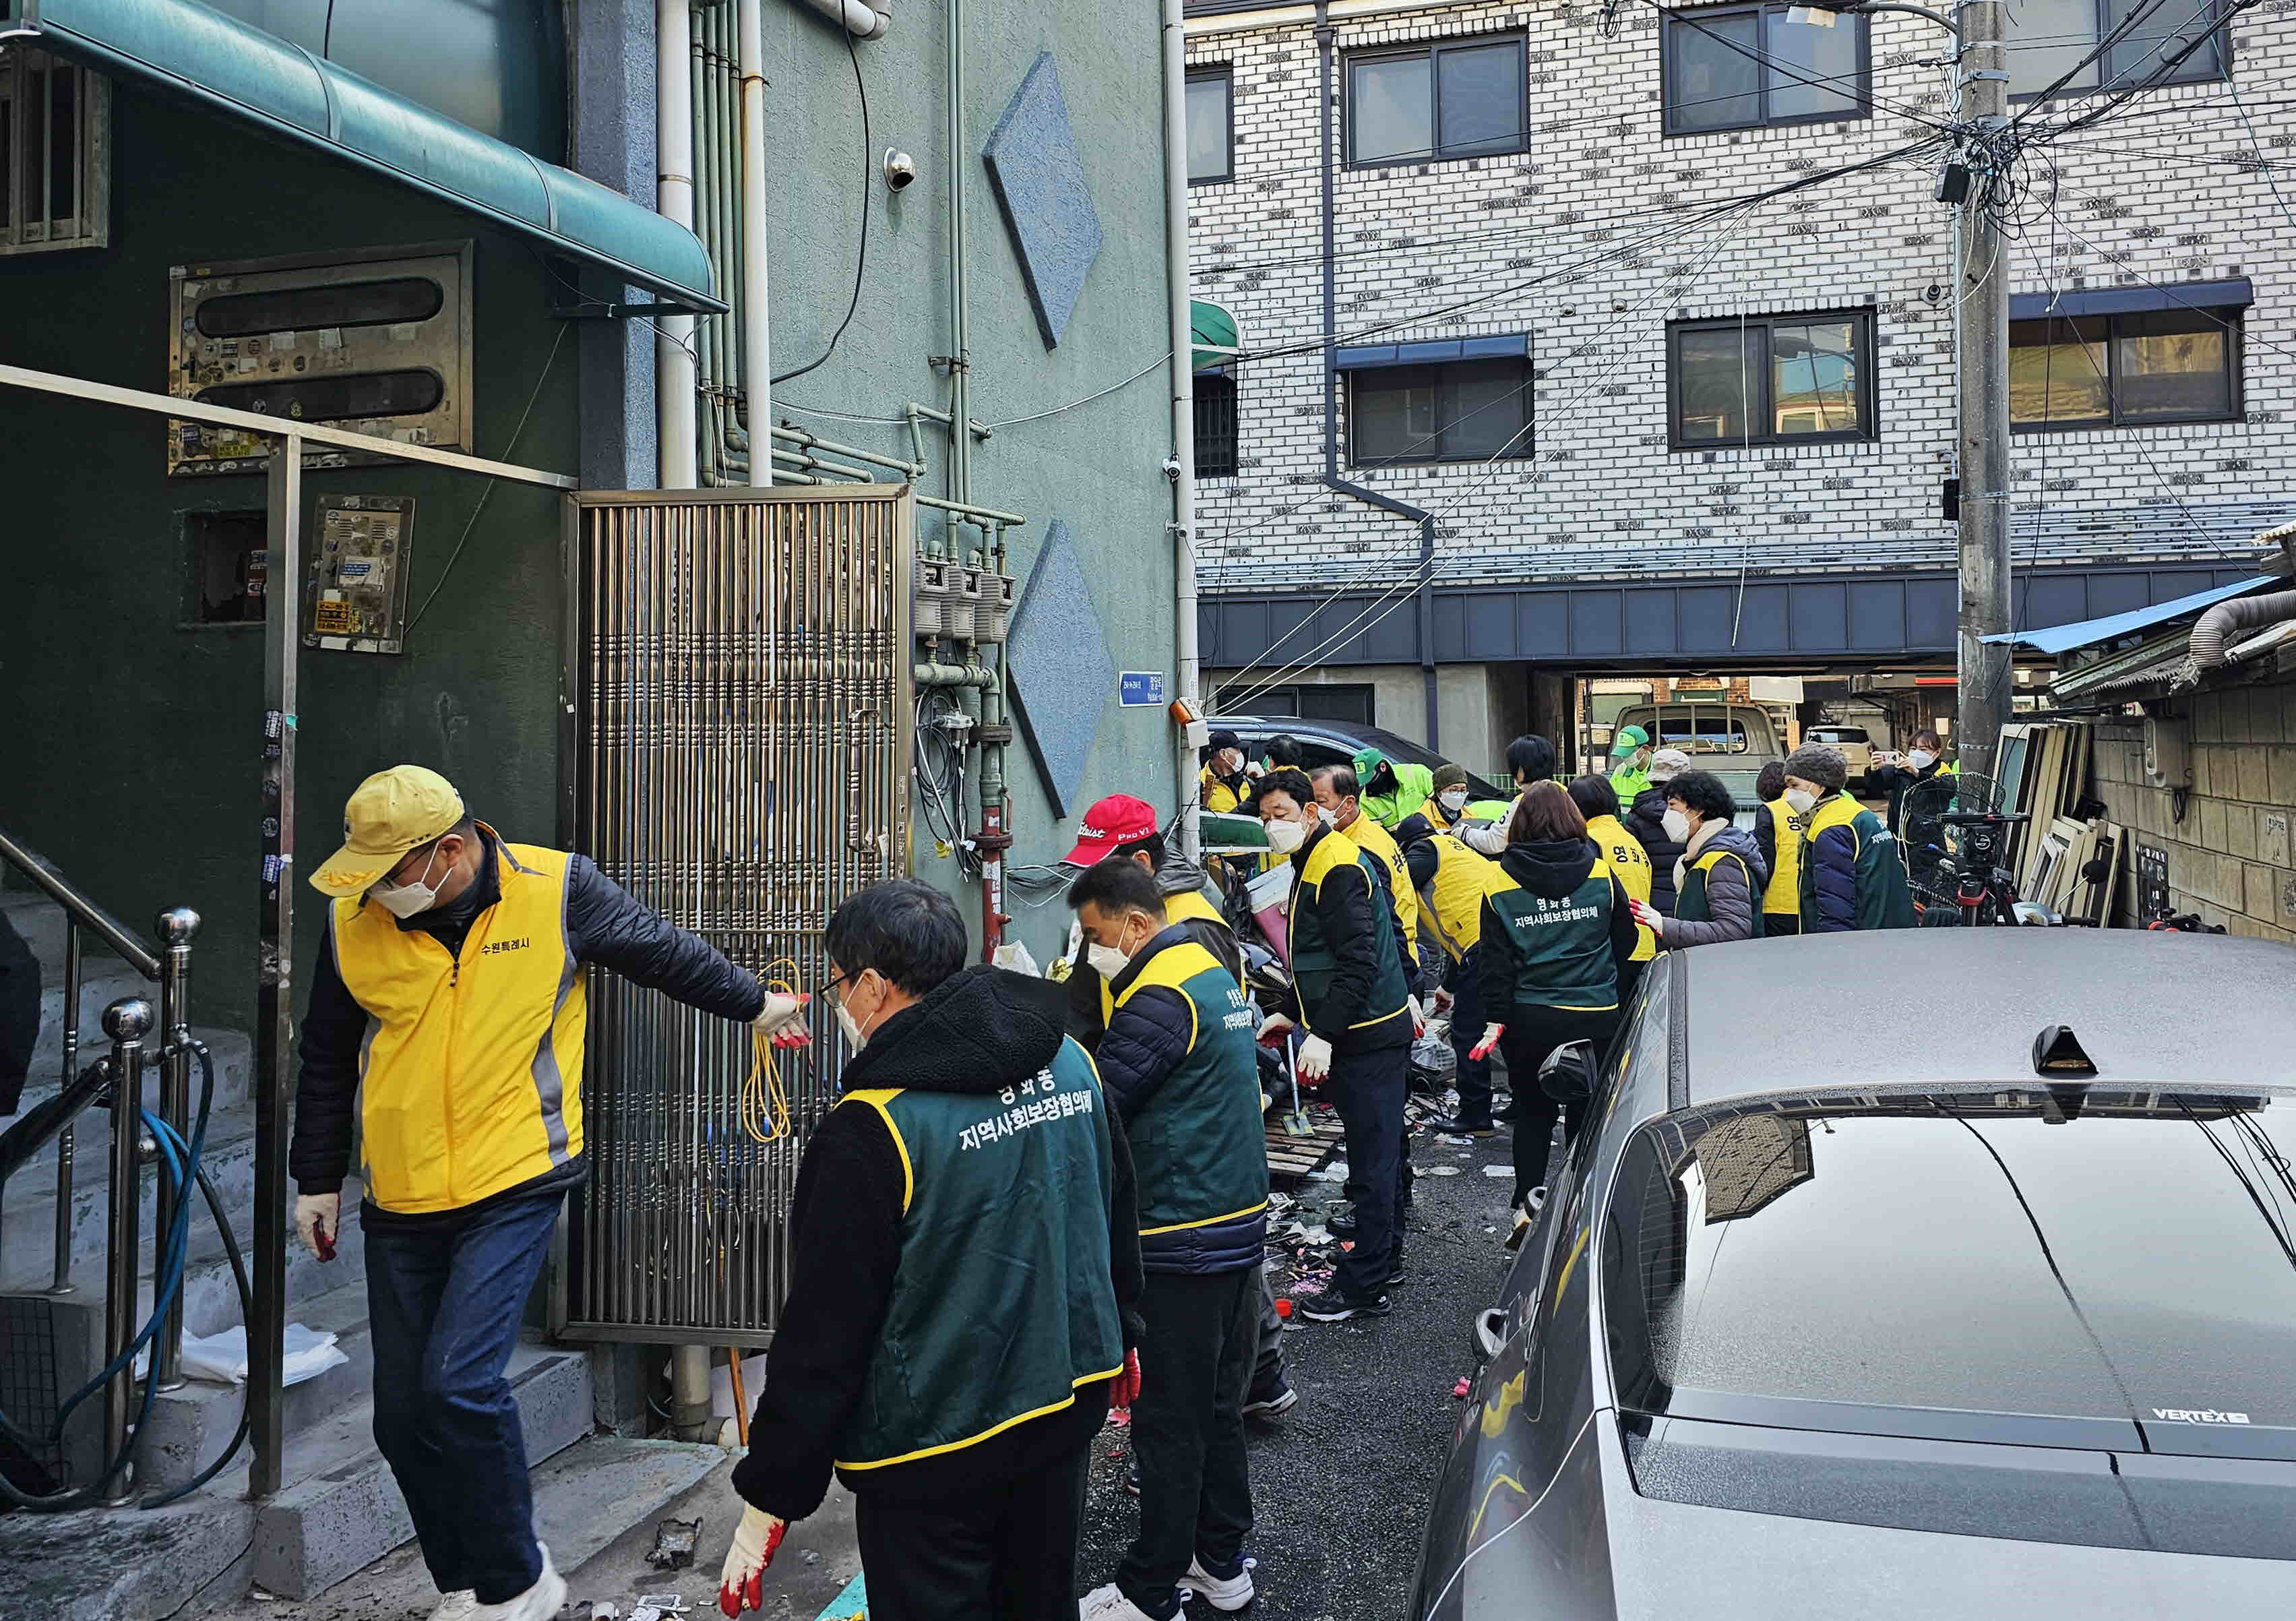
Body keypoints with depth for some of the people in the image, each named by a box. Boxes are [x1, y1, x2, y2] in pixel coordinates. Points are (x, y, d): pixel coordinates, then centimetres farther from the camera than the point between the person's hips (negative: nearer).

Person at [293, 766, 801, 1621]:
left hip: (514, 1188, -4)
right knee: (403, 1416, 8)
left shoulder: (555, 890, -10)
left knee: (460, 1382, -18)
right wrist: (318, 1180, 16)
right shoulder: (353, 920, -2)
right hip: (401, 1205, 5)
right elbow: (327, 1060, 12)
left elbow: (664, 951, 6)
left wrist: (754, 1004, 17)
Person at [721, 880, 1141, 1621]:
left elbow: (823, 1334, -19)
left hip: (933, 1453, -7)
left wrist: (767, 1503, -9)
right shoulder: (1069, 1062, -2)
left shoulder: (870, 1130, -23)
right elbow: (1117, 1214, 12)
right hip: (1068, 1402, 7)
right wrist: (1121, 1337, 28)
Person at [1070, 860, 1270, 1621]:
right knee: (1219, 1407, 18)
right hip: (1241, 1223, 10)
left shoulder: (1161, 999, -19)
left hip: (1181, 1244, -10)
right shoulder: (1214, 972, 12)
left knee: (1169, 1422, 1)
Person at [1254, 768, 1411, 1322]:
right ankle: (1385, 1259, 29)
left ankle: (1364, 1287, 1)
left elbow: (1358, 960, -24)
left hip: (1370, 1035, -10)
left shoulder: (1337, 867, -17)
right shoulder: (1313, 864, 15)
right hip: (1371, 1031, 10)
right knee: (1379, 1154, 18)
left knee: (1373, 1161, -4)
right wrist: (1294, 1015, 23)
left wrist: (1324, 1035, -25)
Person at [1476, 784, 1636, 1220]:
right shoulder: (1601, 874, -4)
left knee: (1532, 1111, 14)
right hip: (1595, 1016, 0)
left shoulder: (1501, 887, -5)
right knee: (1587, 1113, 13)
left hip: (1528, 1019, 0)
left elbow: (1497, 962, -5)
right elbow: (1625, 941, 6)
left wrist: (1495, 1021, -2)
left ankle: (1529, 1198, 7)